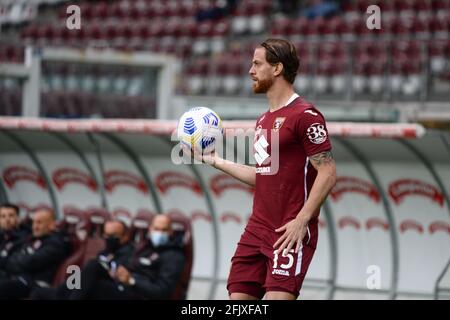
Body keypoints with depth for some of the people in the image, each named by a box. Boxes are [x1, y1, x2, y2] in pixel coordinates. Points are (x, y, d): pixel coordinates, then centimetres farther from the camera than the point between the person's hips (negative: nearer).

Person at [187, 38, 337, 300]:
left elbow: (328, 173, -14)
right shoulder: (264, 120, 18)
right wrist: (215, 161, 25)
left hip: (290, 234, -8)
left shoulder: (305, 115, -10)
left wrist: (301, 221, -20)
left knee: (277, 297, -18)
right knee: (238, 296, 3)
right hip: (257, 229, 9)